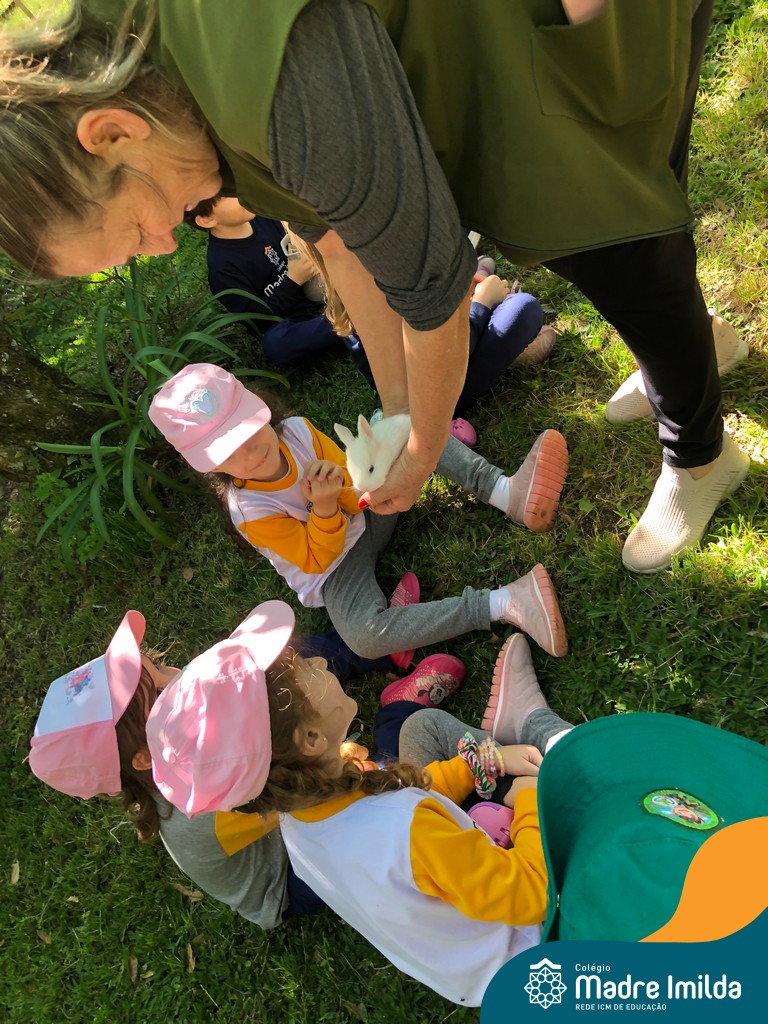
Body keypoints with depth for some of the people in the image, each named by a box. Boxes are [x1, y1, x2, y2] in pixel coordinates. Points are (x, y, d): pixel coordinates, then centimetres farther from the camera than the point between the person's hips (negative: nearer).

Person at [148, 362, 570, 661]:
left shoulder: (296, 430, -12)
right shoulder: (251, 511, -25)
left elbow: (348, 475, -3)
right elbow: (316, 558, -20)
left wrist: (343, 490, -27)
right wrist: (324, 508, -37)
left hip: (364, 510, 6)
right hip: (332, 562, -5)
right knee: (363, 636, -38)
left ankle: (505, 491, -24)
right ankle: (503, 603, -41)